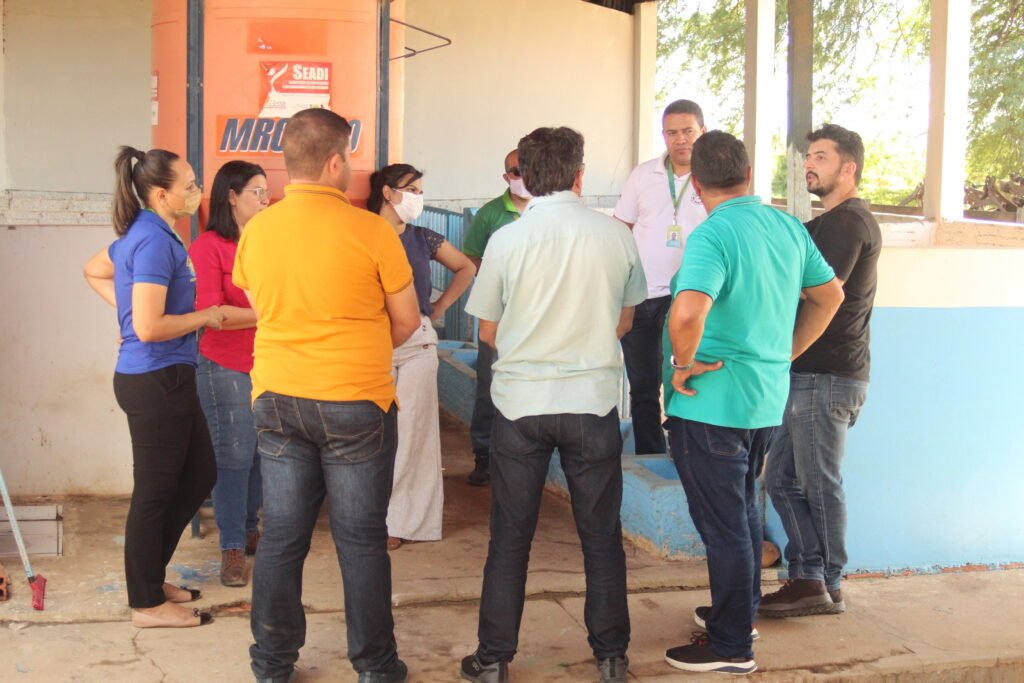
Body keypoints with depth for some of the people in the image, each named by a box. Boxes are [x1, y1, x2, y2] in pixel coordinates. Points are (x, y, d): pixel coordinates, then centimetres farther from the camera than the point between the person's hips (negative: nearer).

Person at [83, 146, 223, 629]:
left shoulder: (143, 234, 10)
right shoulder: (154, 241, -20)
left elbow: (94, 271, 27)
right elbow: (149, 328, -25)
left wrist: (127, 307, 17)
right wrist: (206, 316, -12)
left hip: (165, 379, 10)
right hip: (156, 381, -10)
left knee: (199, 476, 18)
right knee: (155, 492, 3)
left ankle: (149, 576, 30)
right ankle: (147, 603, 17)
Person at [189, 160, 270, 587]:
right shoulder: (208, 246, -8)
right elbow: (209, 312, -15)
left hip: (268, 366, 5)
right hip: (226, 367, -5)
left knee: (262, 454, 9)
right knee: (233, 457, 0)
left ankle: (249, 530, 27)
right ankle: (232, 547, 11)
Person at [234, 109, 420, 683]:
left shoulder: (255, 232, 0)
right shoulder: (371, 231, -12)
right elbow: (406, 322, -3)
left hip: (276, 399, 4)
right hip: (355, 405, -4)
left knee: (281, 538, 12)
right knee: (362, 539, 7)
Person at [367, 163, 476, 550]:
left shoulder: (424, 239, 8)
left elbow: (466, 269, 21)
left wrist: (441, 306, 13)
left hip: (418, 343, 3)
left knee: (412, 430, 3)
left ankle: (401, 521, 11)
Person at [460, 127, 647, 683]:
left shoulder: (507, 240, -8)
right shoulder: (617, 236, -4)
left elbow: (488, 331, 2)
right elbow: (624, 321, 8)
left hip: (520, 402, -1)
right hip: (594, 402, 1)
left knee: (510, 537, 10)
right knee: (601, 536, 13)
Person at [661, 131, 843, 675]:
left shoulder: (713, 235, -21)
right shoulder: (788, 227, 4)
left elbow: (687, 314, -37)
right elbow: (830, 294, 16)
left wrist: (685, 365, -19)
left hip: (711, 405, -8)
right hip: (767, 400, 8)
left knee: (723, 525, 3)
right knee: (743, 511, 24)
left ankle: (731, 646, 15)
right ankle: (741, 611, 39)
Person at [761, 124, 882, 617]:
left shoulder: (847, 221, -12)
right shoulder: (834, 222, 20)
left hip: (827, 376, -10)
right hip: (810, 374, 10)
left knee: (819, 484, 0)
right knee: (782, 478, 12)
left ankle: (824, 587, 12)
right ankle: (807, 577, 18)